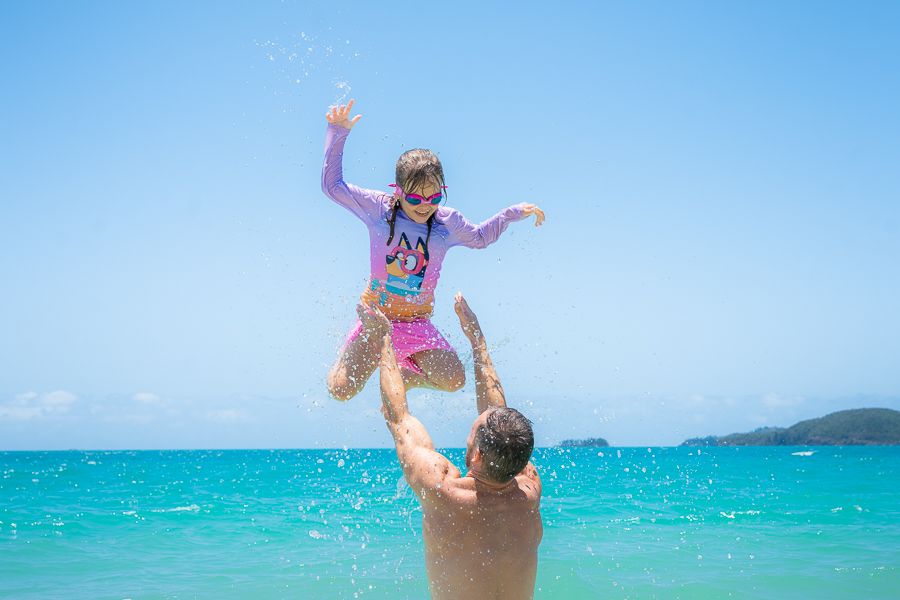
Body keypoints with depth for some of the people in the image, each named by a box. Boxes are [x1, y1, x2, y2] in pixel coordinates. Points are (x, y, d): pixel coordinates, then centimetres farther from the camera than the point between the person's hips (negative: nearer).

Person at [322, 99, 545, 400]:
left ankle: (403, 378, 14)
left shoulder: (447, 222, 2)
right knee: (341, 390, -14)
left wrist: (514, 212, 15)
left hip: (418, 323, 2)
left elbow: (480, 236, 23)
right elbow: (333, 185, -1)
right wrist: (338, 133, -6)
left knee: (454, 381, -20)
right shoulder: (379, 208, -5)